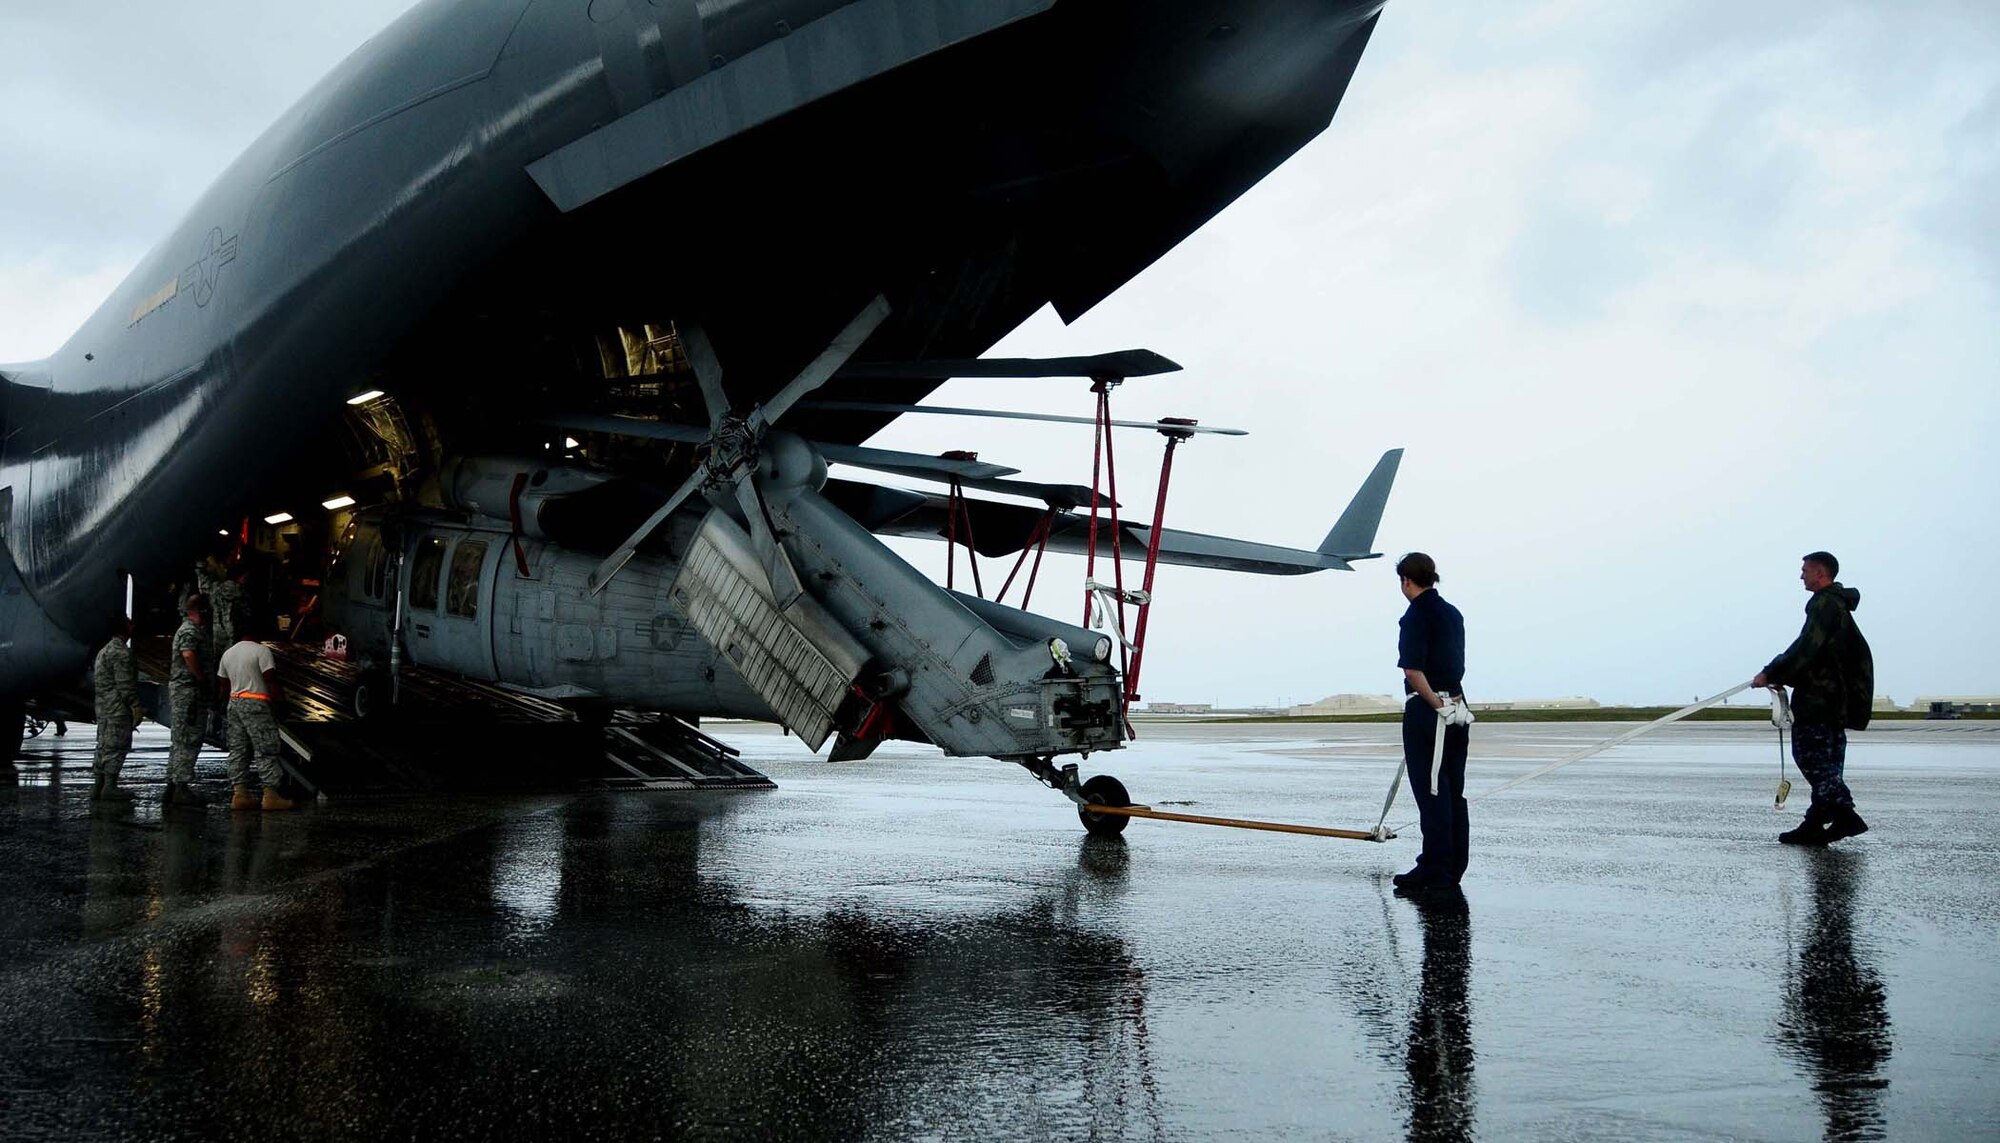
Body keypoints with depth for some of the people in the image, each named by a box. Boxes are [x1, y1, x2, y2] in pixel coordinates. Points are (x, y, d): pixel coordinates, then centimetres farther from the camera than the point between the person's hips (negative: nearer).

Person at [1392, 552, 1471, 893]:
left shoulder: (1416, 616, -12)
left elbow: (1413, 671, -22)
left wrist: (1436, 704, -14)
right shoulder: (1453, 613, 12)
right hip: (1456, 709, 8)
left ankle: (1435, 870, 0)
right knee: (1454, 792, 11)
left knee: (1431, 792, -3)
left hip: (1426, 711, -8)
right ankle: (1454, 868, 16)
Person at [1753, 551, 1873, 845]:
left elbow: (1806, 648, -20)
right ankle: (1814, 825, 10)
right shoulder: (1836, 605, 21)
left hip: (1818, 699, -11)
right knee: (1824, 760, 8)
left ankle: (1844, 814, -17)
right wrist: (1782, 676, 16)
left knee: (1810, 754, -12)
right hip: (1834, 698, 11)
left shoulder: (1825, 604, -12)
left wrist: (1771, 674, -14)